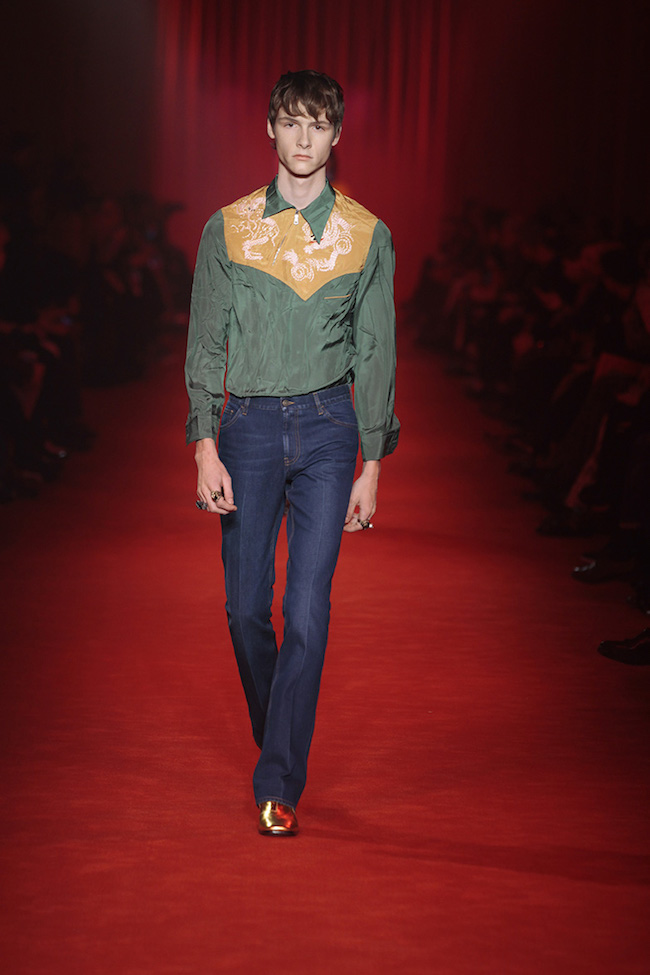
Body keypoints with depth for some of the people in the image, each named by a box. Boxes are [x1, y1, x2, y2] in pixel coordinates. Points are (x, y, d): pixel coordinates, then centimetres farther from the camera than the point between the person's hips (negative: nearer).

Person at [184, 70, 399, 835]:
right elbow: (205, 344, 5)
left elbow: (375, 354, 7)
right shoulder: (228, 229, 4)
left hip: (328, 428, -1)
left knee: (308, 611, -7)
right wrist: (206, 448, -4)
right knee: (246, 607, 4)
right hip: (249, 427, 1)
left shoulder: (367, 236, 4)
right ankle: (278, 737, 30)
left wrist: (372, 465, 3)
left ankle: (279, 784, -1)